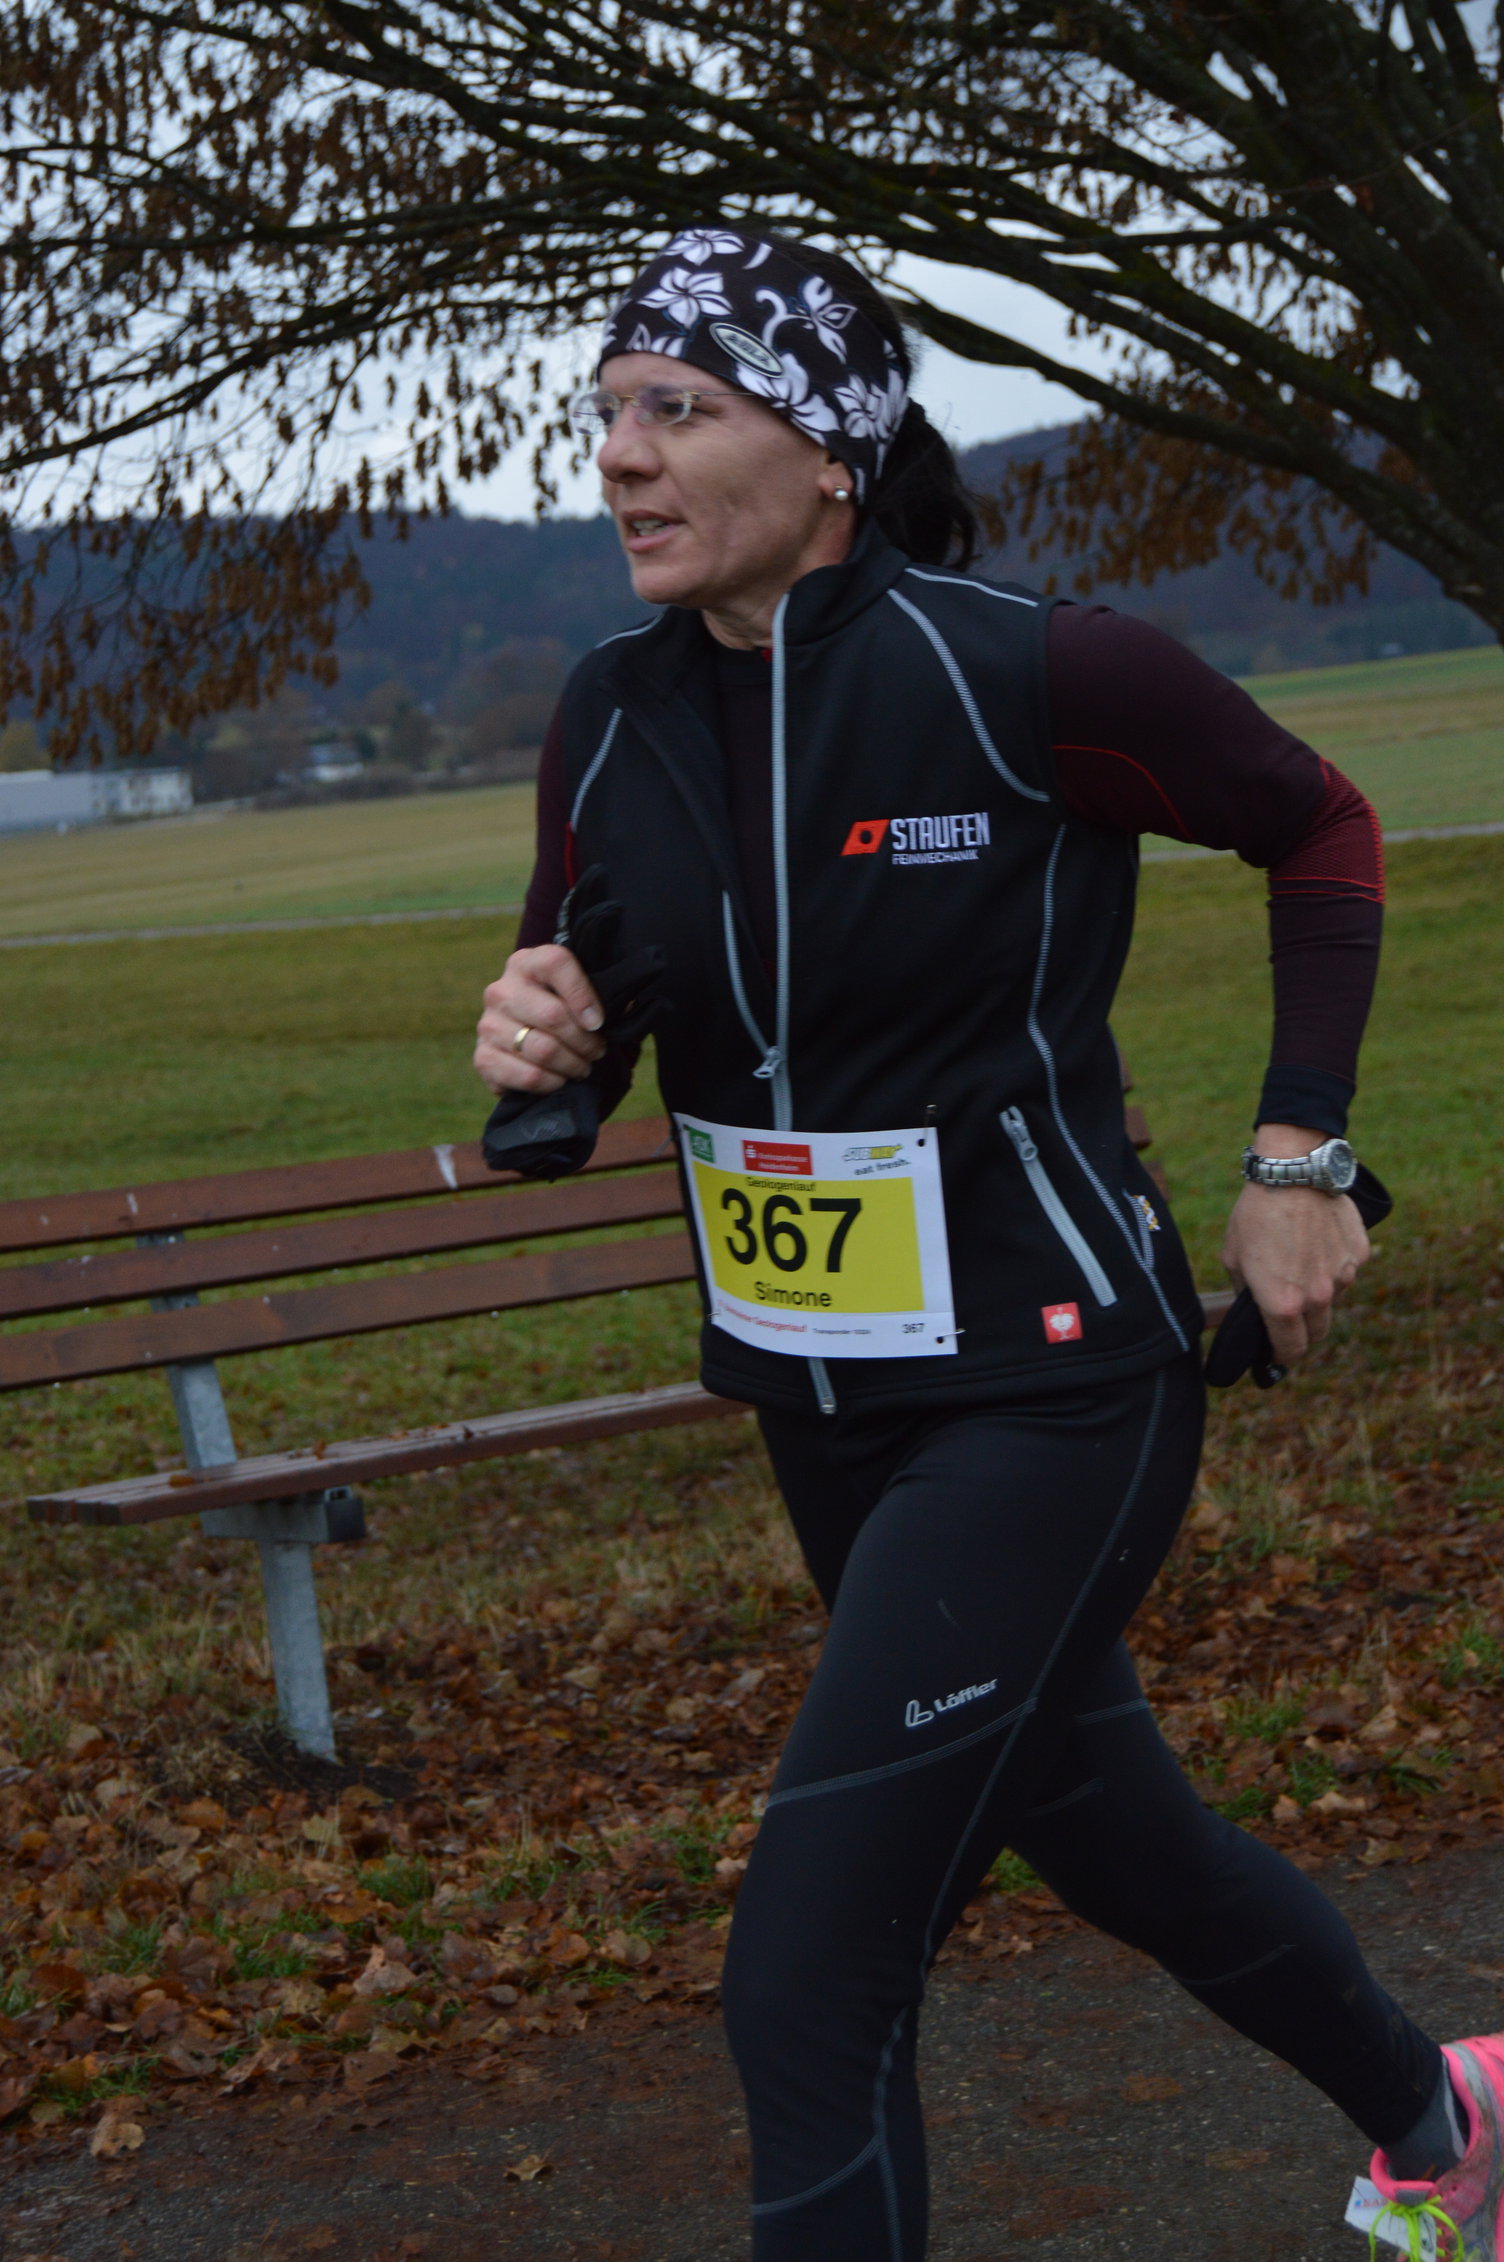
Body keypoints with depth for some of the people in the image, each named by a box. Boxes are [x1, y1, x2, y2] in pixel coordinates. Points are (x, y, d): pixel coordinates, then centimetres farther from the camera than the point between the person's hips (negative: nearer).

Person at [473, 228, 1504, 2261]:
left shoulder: (1026, 674, -19)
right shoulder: (612, 722, -3)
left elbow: (1321, 829, -2)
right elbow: (569, 1079, 9)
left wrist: (1298, 1153, -5)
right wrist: (535, 1043, -14)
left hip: (1044, 1398, -7)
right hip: (816, 1401, 7)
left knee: (809, 1991, -13)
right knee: (1094, 1822, 25)